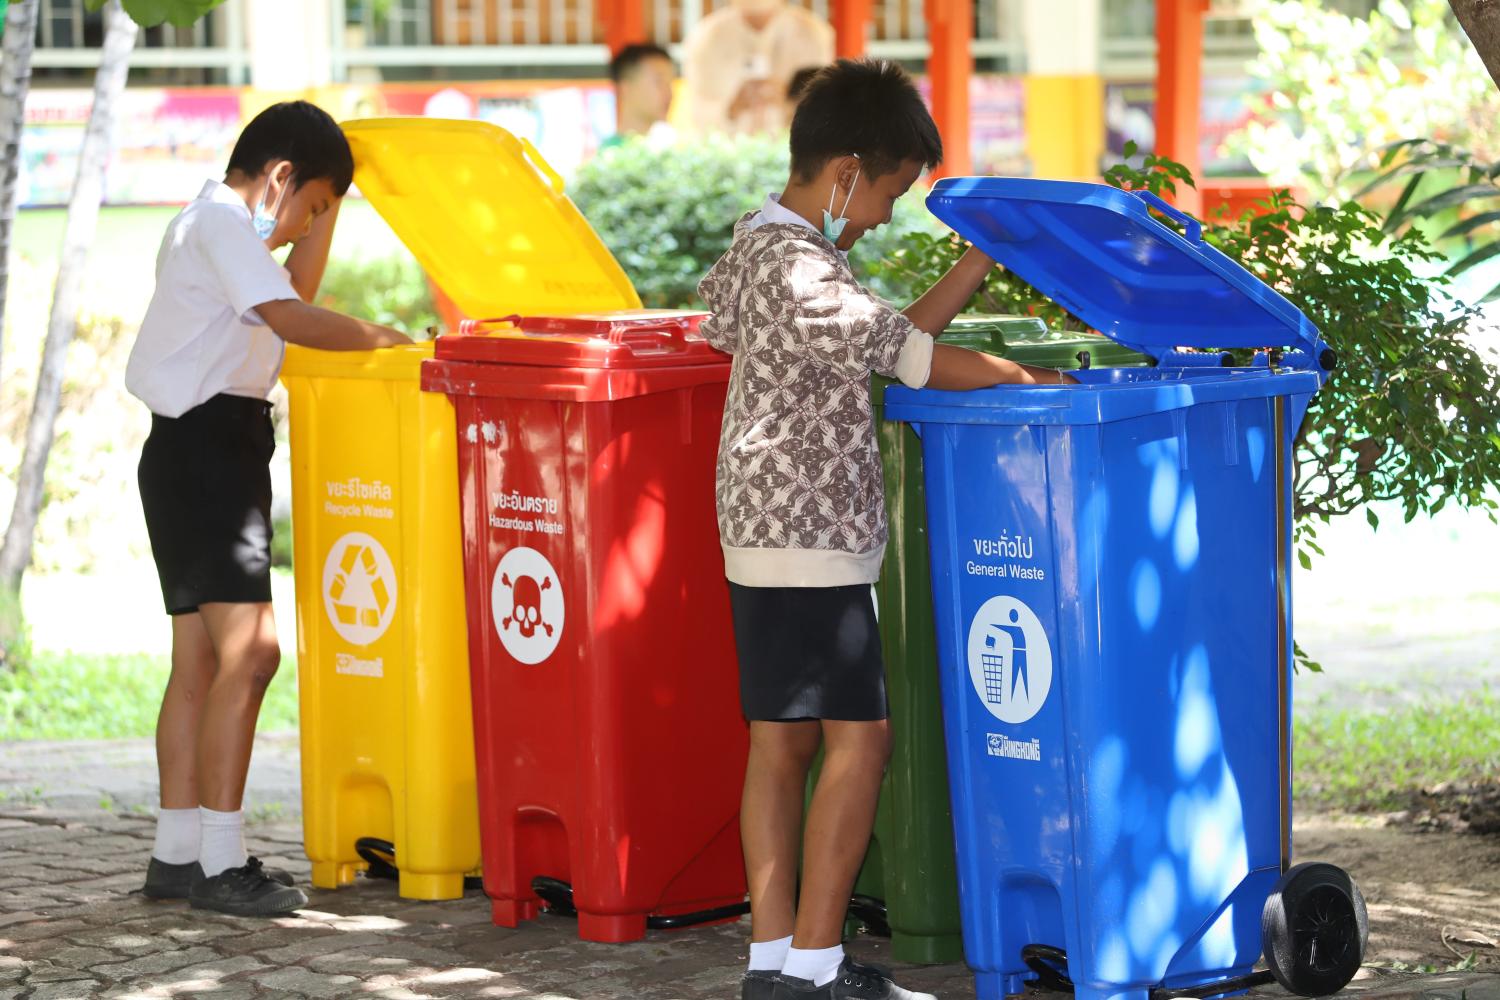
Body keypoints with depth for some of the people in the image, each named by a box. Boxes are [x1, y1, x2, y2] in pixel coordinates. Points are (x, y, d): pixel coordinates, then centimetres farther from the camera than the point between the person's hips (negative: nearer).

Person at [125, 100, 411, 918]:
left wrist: (327, 210, 25)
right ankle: (220, 864, -18)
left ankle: (177, 853, 14)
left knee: (199, 661, 11)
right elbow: (290, 318, -23)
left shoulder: (208, 225, 22)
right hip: (208, 447, -11)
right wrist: (379, 339, -11)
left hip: (200, 454, 11)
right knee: (248, 650, -16)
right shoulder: (222, 223, -11)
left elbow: (291, 297, 32)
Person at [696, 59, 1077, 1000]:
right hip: (810, 539, -10)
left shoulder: (772, 248, 14)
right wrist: (1032, 380, -7)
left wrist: (978, 266, 13)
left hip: (771, 535, 10)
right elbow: (913, 357, -16)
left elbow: (889, 340, 17)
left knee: (783, 740, 9)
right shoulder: (797, 270, -18)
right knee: (858, 737, -6)